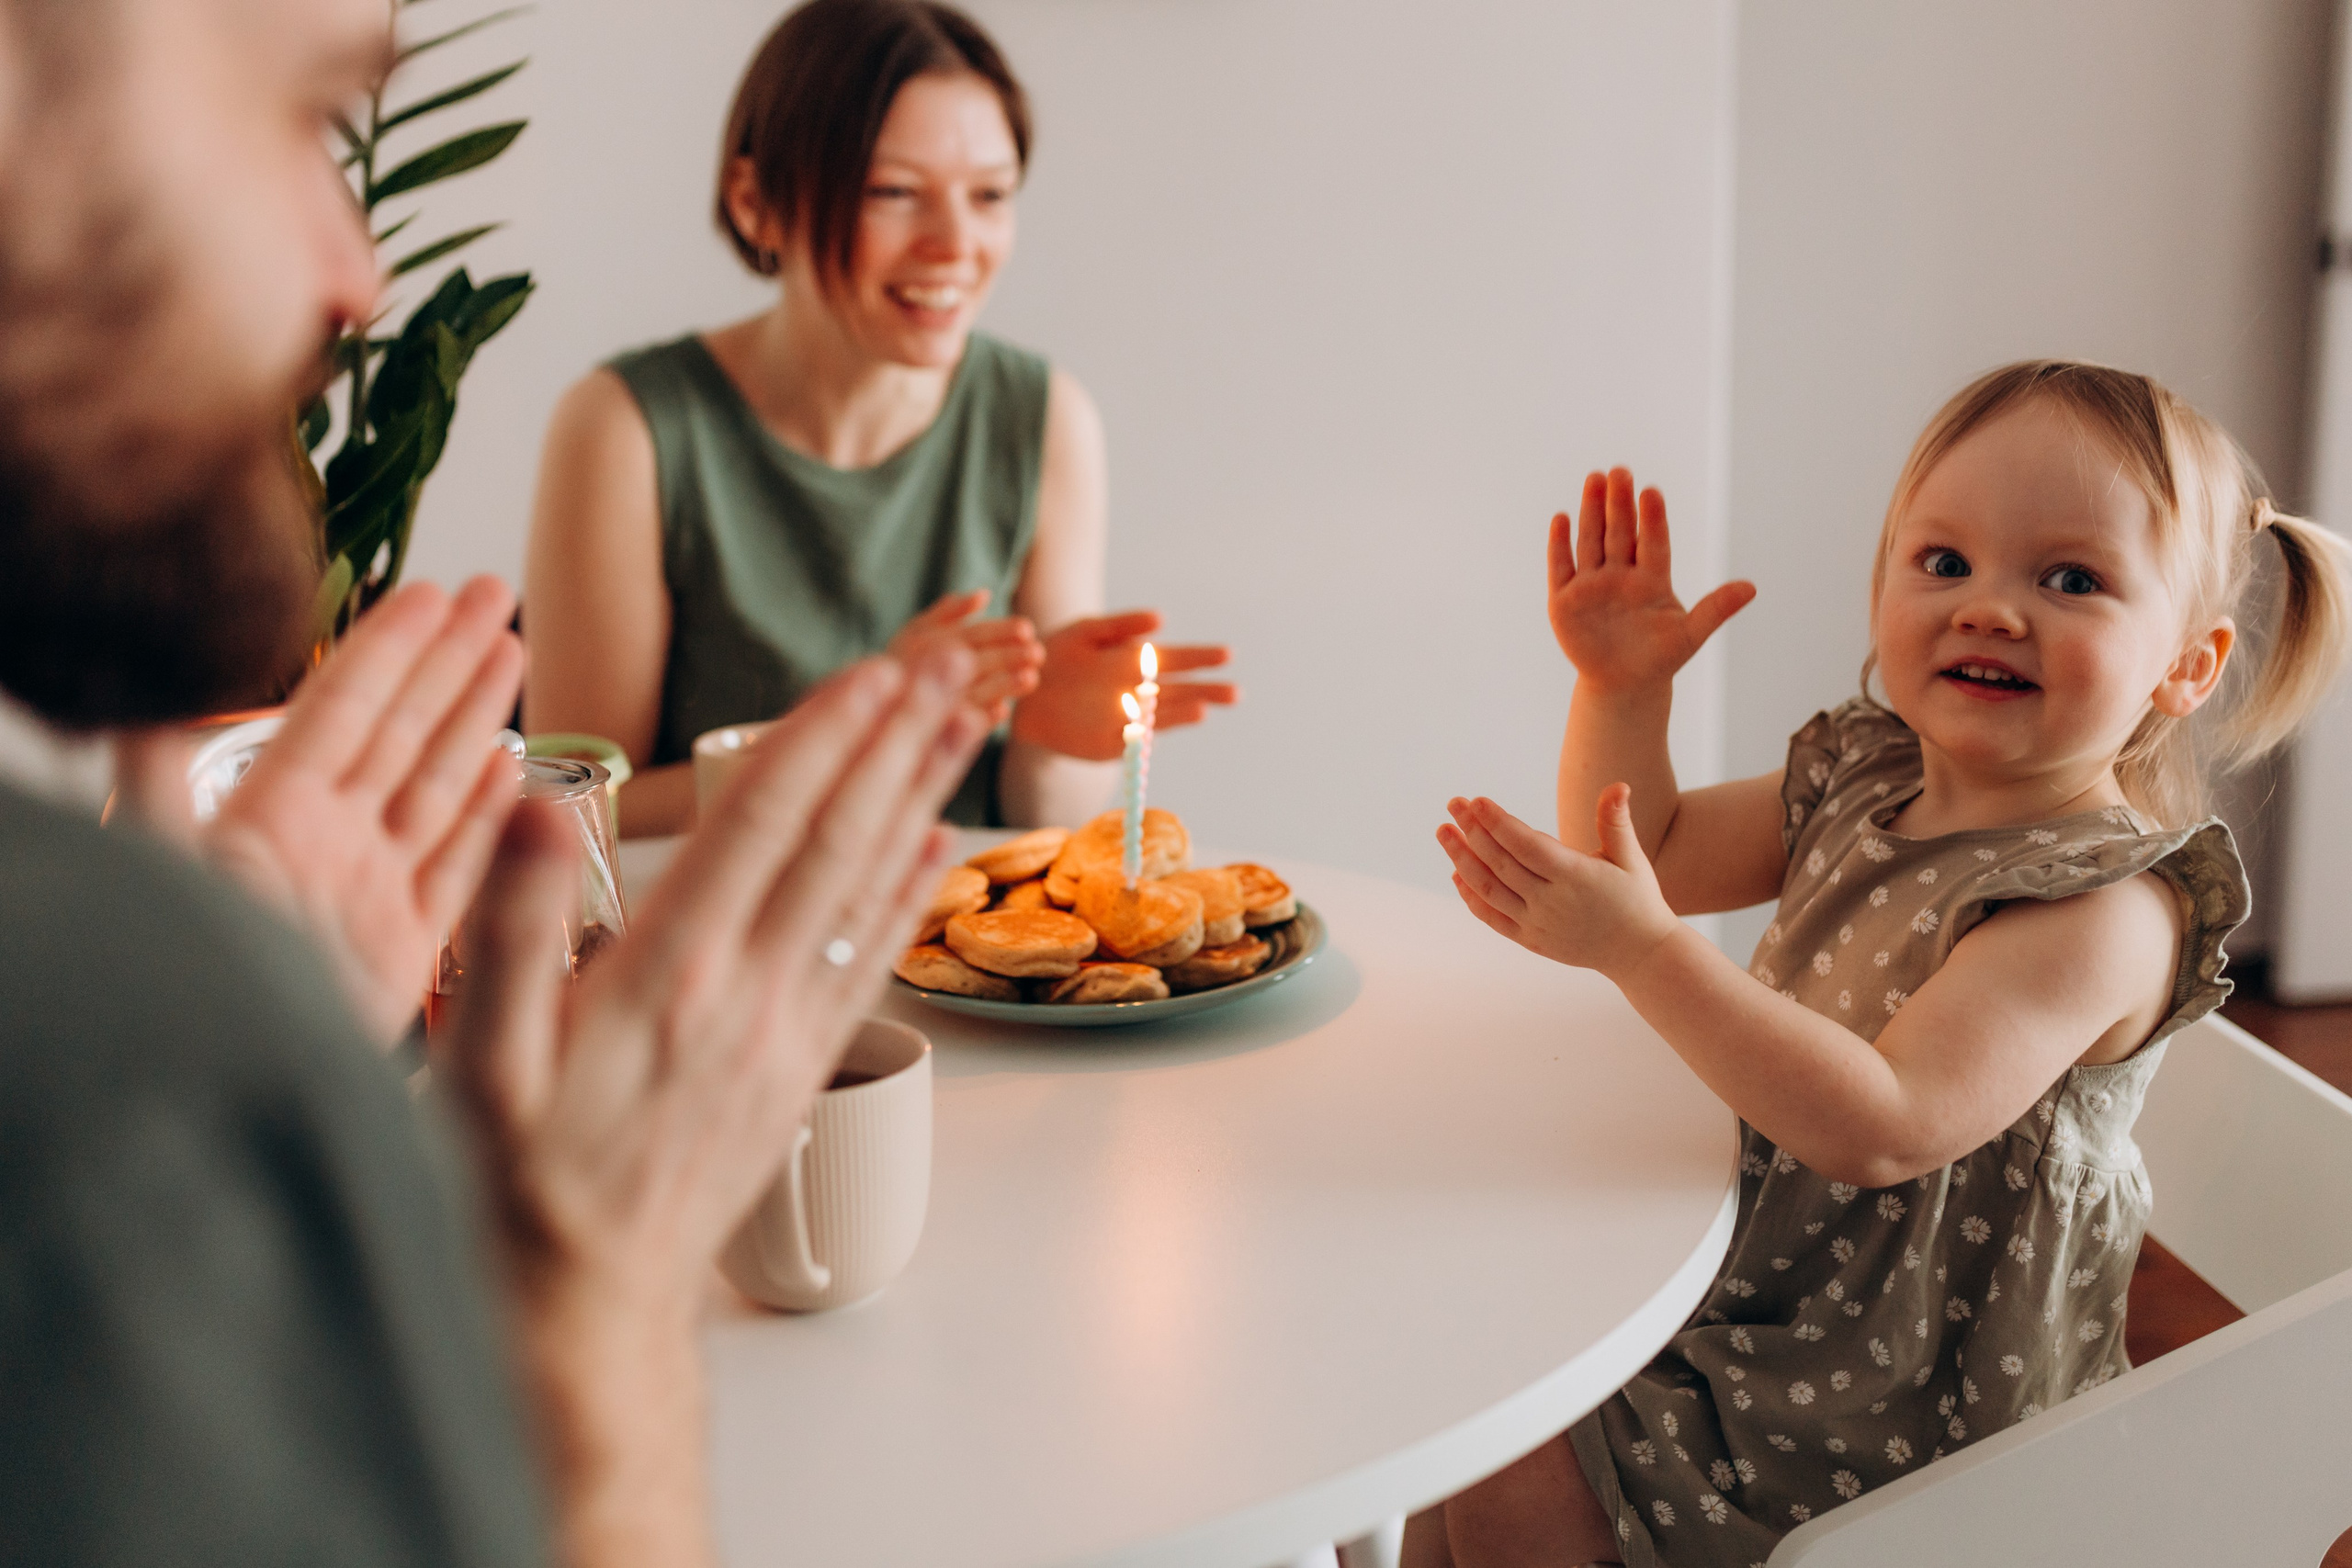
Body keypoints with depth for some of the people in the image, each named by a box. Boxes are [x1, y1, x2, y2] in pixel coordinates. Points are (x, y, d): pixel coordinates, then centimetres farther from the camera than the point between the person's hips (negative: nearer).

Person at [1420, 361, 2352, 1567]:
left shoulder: (2105, 905, -26)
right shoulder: (1857, 781, 0)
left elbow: (1884, 1125, -36)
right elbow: (1657, 855, 12)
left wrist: (1645, 950, -40)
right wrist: (1620, 686, -6)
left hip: (1895, 1398, -8)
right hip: (1755, 1281, 8)